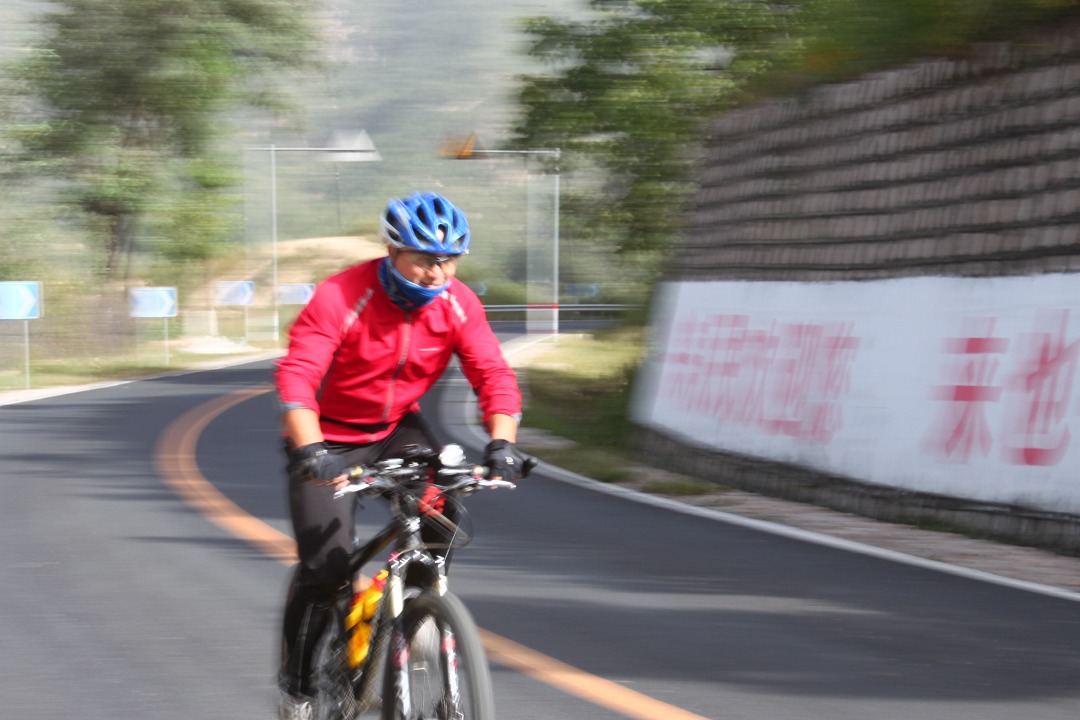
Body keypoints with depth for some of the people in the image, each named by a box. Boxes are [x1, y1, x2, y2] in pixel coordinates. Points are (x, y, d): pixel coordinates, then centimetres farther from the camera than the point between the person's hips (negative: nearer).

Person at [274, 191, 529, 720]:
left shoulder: (458, 305, -13)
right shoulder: (340, 298, -26)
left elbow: (493, 376, -17)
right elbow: (296, 377, -35)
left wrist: (501, 443, -35)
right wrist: (311, 450, -49)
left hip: (398, 429, 4)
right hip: (328, 438, -4)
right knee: (325, 567, -13)